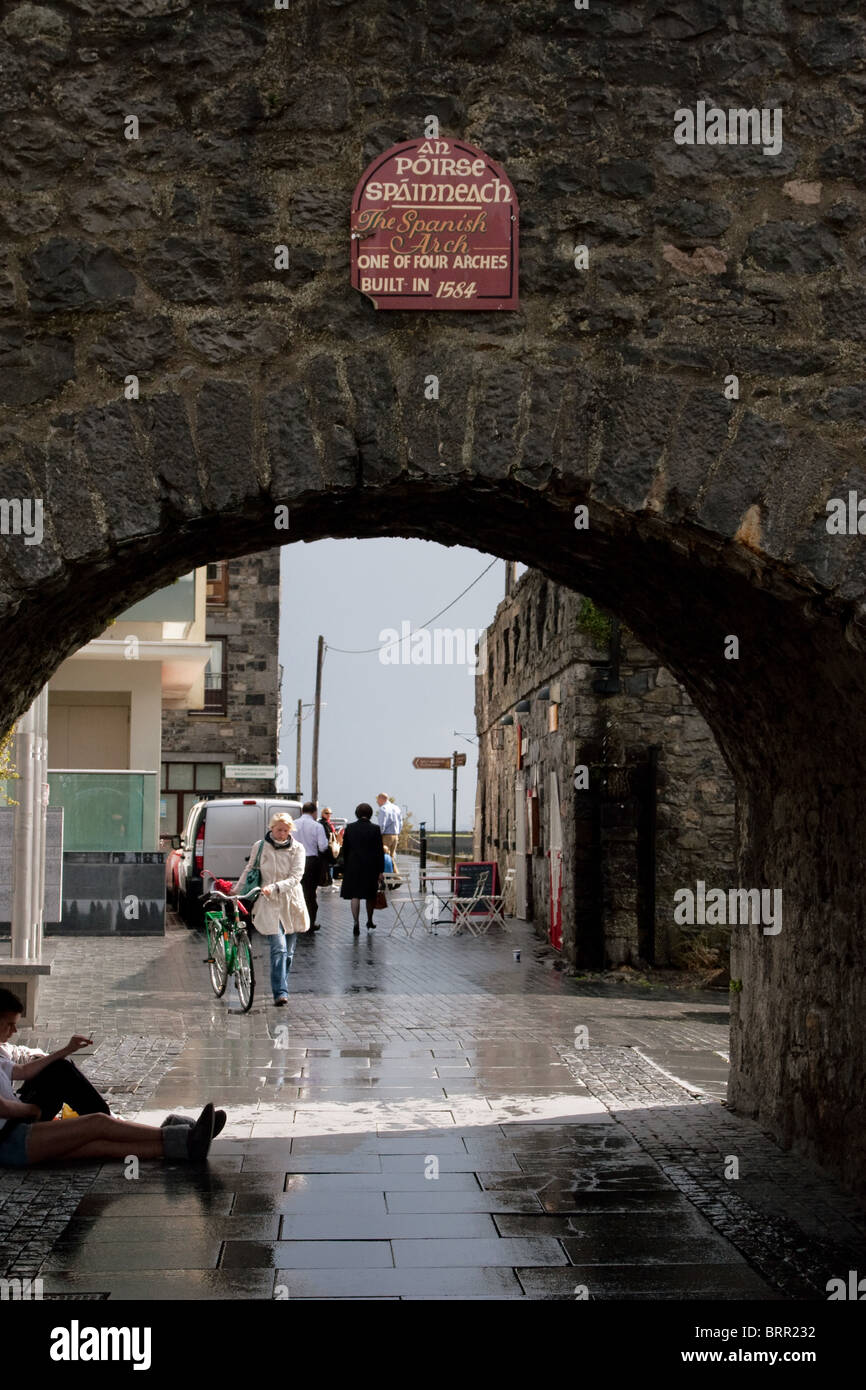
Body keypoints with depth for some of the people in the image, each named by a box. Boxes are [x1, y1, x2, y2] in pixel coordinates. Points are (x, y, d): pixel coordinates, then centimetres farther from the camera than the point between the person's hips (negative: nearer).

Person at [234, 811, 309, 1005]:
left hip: (291, 904, 2)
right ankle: (280, 993, -21)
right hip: (269, 904, -2)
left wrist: (275, 887, -22)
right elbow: (249, 871, 17)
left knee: (288, 952, 9)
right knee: (279, 948, -17)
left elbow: (295, 877, -9)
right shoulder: (259, 847, 2)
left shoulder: (297, 849, 1)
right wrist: (235, 891, 15)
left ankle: (281, 989, 23)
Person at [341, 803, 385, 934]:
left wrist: (345, 867, 14)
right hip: (371, 867, 0)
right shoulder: (375, 829, -7)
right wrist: (381, 871, -1)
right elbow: (380, 851, -6)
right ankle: (370, 922, 27)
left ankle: (356, 922, -16)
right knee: (371, 895, 14)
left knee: (355, 895, 0)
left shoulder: (349, 828, -1)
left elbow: (345, 849, 5)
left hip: (353, 866, 1)